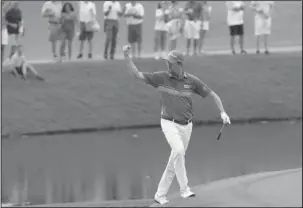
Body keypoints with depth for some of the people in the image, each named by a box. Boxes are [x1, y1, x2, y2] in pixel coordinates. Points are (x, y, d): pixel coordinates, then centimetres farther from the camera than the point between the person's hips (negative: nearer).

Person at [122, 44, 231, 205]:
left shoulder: (192, 81, -2)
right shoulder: (161, 77, -6)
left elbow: (212, 94, 5)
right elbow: (137, 74, -8)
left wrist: (223, 112, -7)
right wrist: (126, 56, -20)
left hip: (186, 126, 3)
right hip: (169, 124, -3)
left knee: (175, 161, 7)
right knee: (178, 150, -29)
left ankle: (160, 194, 19)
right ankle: (184, 189, -23)